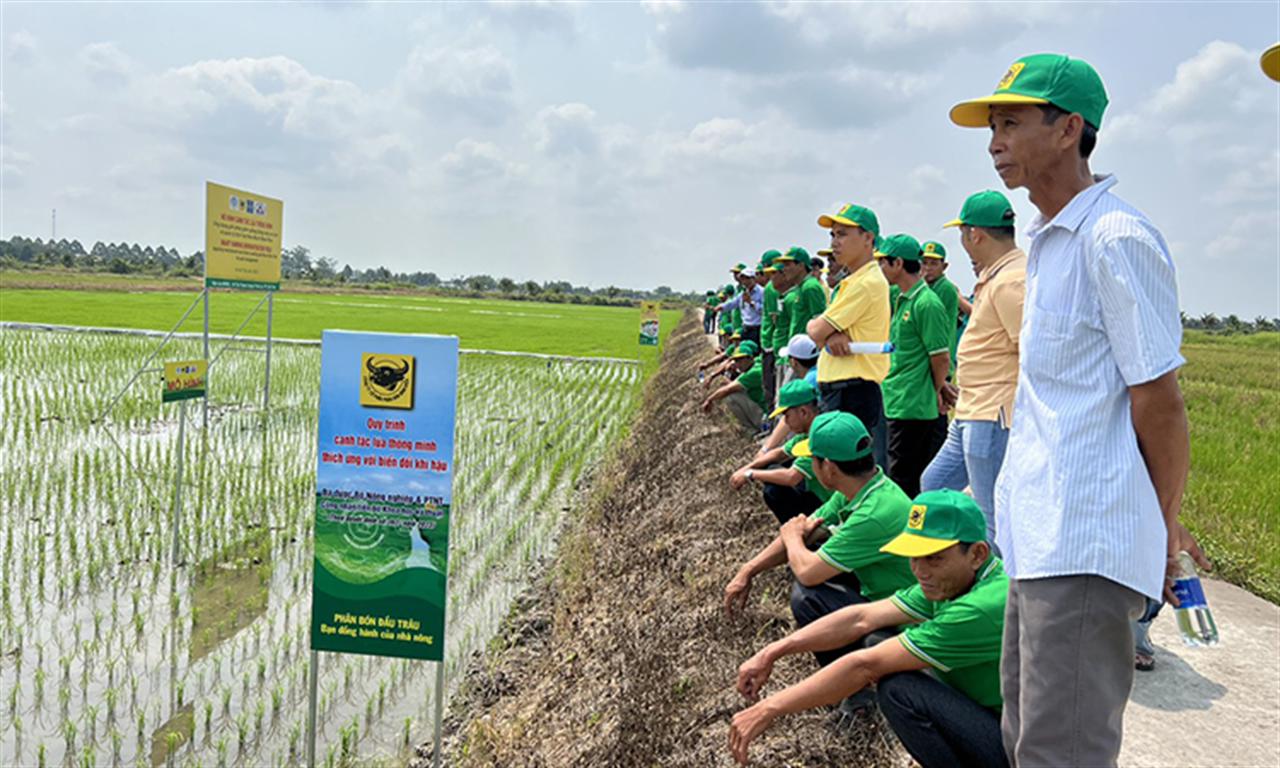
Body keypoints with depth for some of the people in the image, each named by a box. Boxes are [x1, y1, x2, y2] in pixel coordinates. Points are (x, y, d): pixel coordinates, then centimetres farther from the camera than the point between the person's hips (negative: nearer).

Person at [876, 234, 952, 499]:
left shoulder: (926, 303, -16)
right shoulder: (902, 299, 14)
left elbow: (942, 358, -15)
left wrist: (936, 392, -1)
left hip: (913, 406, -9)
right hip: (899, 404, 9)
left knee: (903, 480, -3)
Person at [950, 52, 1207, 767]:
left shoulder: (1116, 238, -15)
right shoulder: (1049, 242, 16)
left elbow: (1160, 400, -14)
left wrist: (1164, 525, -5)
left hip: (1083, 546, -10)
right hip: (1042, 538, 10)